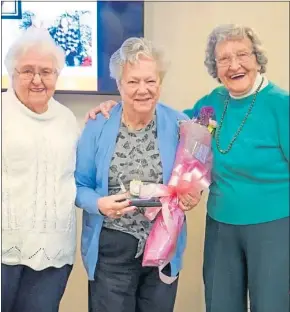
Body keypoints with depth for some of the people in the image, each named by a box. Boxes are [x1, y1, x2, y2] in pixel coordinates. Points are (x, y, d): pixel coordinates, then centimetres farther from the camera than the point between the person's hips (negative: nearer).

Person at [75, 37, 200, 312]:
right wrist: (99, 203, -20)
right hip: (111, 249, -1)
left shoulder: (179, 125, -3)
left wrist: (192, 195, -15)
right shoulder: (97, 127, -6)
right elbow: (80, 186, 0)